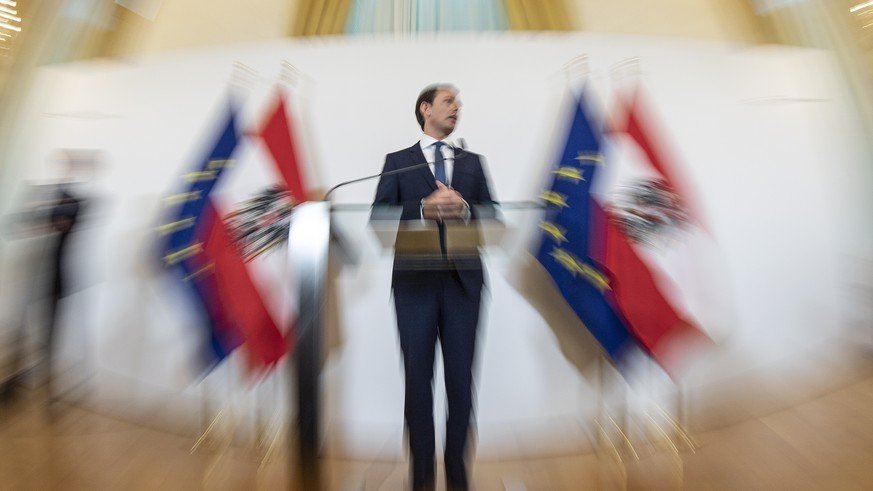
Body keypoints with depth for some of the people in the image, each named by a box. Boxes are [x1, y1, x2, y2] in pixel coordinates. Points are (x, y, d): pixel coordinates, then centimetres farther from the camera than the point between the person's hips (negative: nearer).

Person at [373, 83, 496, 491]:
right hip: (415, 279, -2)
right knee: (418, 379, 9)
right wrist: (423, 208, -17)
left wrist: (464, 209, -13)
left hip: (463, 279, 2)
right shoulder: (397, 161, 9)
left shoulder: (472, 162, 15)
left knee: (461, 378, 10)